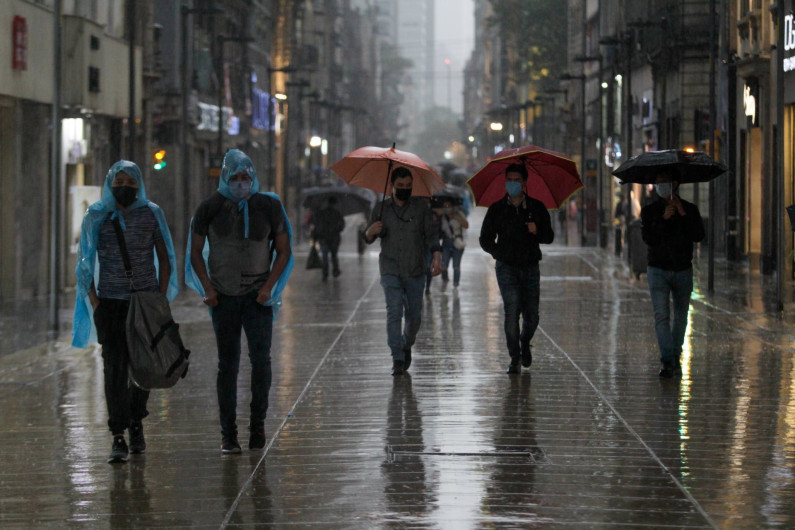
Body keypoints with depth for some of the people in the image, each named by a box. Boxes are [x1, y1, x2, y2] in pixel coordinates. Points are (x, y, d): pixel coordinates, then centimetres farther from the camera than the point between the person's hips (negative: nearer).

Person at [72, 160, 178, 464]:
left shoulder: (152, 214, 4)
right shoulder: (96, 217, 3)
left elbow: (165, 259, 9)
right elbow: (85, 262, 7)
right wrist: (94, 302, -2)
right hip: (110, 303, -1)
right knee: (115, 367, -8)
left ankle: (136, 425, 27)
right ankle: (118, 437, -11)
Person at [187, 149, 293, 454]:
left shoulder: (269, 206, -1)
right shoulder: (210, 208, -1)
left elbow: (284, 252, 6)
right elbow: (196, 252, 8)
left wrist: (268, 287, -5)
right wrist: (208, 288, -4)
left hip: (258, 296, 0)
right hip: (224, 297, 0)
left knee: (261, 358, -13)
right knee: (227, 364, 2)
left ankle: (257, 423, 1)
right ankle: (228, 434, 6)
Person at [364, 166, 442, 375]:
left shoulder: (420, 206, 4)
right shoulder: (382, 209, 6)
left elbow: (431, 233, 3)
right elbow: (368, 239, 7)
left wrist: (436, 256, -12)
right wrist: (371, 231, -16)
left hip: (415, 272, 1)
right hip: (390, 271, -1)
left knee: (414, 315, 6)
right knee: (394, 312, -14)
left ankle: (407, 346, 34)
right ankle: (397, 359, -15)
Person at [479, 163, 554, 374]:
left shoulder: (537, 208, 7)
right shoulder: (497, 209, 5)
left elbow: (549, 237, 9)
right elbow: (485, 239, 13)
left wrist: (537, 231, -12)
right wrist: (500, 253, -1)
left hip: (530, 267, 1)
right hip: (507, 268, -1)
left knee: (531, 315, 2)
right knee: (512, 312, -13)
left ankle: (525, 343, 33)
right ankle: (514, 359, -6)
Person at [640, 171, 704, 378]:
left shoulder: (690, 209, 3)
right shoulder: (650, 211, 3)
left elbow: (698, 236, -11)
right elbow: (647, 238, -12)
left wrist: (683, 215, -17)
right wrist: (664, 218, -21)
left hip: (683, 270, 1)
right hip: (658, 270, -1)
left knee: (680, 316, 9)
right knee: (661, 316, -13)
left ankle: (675, 358, 22)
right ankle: (668, 361, -18)